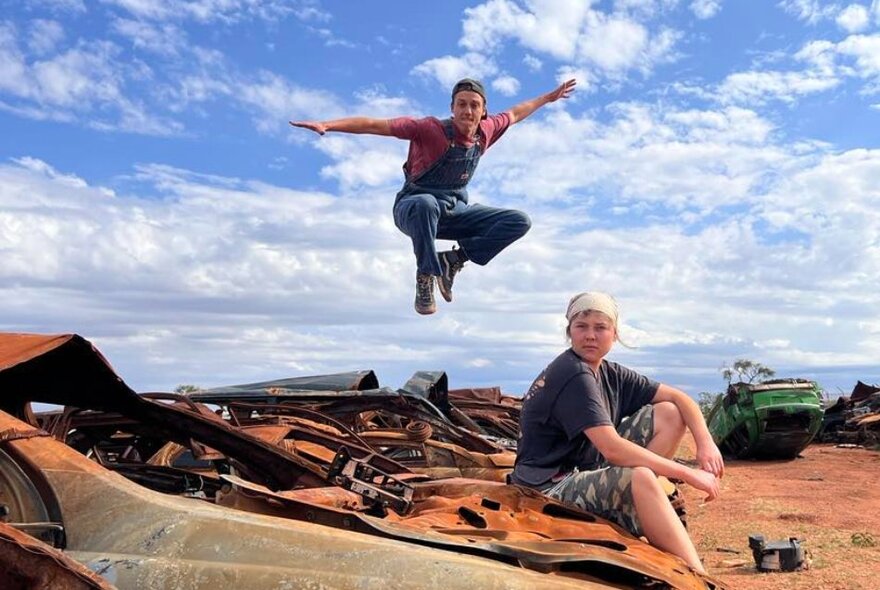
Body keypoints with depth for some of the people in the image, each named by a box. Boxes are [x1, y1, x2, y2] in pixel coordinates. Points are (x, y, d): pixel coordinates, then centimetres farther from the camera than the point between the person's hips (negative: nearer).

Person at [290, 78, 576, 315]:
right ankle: (426, 276, -24)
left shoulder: (486, 131, -3)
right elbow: (374, 125, -24)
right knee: (426, 203, -44)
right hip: (413, 208, -5)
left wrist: (548, 97, 31)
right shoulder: (431, 129, -20)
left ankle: (454, 258, -6)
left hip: (455, 211, 6)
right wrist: (326, 125, -33)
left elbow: (514, 114, 19)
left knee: (519, 222, -9)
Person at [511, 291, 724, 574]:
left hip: (591, 471, 9)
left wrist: (706, 443, -10)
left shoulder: (611, 374, 7)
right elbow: (612, 448, -28)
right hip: (550, 488, -9)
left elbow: (678, 398, 9)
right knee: (641, 478, -36)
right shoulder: (572, 375, -19)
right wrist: (687, 473, -24)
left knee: (670, 414, 3)